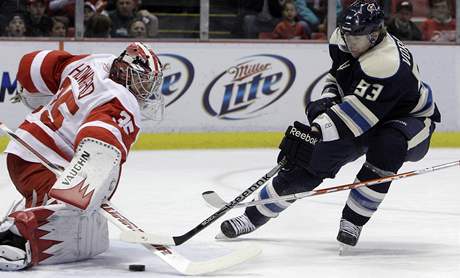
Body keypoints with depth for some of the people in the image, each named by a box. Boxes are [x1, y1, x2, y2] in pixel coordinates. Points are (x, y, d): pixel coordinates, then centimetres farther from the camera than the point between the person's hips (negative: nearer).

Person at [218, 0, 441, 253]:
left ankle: (352, 221, -23)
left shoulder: (386, 61, -38)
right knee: (313, 159, -6)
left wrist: (315, 132, -50)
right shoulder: (343, 41, -12)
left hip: (410, 118, -6)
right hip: (367, 118, 7)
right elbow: (337, 76, 9)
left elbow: (356, 112, -44)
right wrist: (326, 101, -11)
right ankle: (255, 214, 6)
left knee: (387, 147, -39)